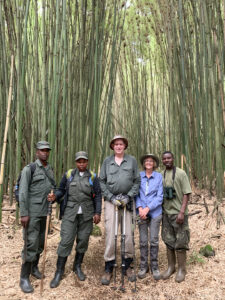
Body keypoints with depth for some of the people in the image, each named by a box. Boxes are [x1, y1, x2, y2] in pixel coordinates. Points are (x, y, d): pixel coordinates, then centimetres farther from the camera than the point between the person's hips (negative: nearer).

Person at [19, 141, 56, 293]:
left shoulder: (51, 170, 11)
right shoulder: (29, 169, -7)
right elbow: (23, 192, -11)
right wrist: (23, 214, -16)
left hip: (46, 212, 6)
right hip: (32, 212, -6)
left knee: (41, 242, 13)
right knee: (31, 243, -5)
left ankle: (34, 266, 33)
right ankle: (24, 278, 6)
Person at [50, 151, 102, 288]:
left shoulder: (93, 177, 3)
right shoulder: (68, 174, 3)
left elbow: (98, 196, 3)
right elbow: (61, 190, 8)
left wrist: (98, 213, -3)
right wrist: (55, 196, -14)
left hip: (87, 214, 1)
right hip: (70, 212, -1)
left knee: (83, 240, 8)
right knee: (66, 240, -4)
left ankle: (78, 266, 29)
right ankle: (59, 271, 11)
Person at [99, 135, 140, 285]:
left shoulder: (132, 160, 5)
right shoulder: (107, 161, 6)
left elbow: (137, 181, 4)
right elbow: (102, 182, 5)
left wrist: (128, 197, -7)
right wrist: (111, 198, -5)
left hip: (127, 200, 0)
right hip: (111, 200, 0)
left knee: (128, 234, 4)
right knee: (110, 233, -2)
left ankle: (127, 265, 22)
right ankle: (108, 268, 12)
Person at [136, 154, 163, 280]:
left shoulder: (159, 176, 0)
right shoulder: (139, 176, 4)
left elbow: (160, 197, -3)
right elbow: (136, 193, 4)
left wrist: (147, 208, -11)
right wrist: (140, 208, -10)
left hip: (155, 212, -1)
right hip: (141, 212, 1)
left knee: (154, 240, 2)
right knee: (143, 241, 5)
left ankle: (155, 267, 17)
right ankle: (143, 266, 20)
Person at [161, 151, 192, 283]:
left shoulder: (181, 173, -6)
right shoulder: (162, 175, 9)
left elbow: (187, 194, -10)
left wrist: (182, 212, -17)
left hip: (178, 213, -5)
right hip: (166, 213, 5)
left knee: (180, 242, 2)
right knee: (168, 241, 12)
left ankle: (182, 269, 16)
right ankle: (171, 267, 25)